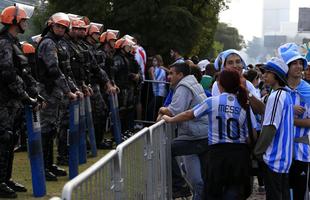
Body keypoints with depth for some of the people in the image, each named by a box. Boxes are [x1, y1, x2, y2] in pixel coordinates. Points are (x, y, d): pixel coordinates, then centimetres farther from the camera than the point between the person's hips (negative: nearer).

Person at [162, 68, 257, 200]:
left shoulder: (211, 102, -3)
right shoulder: (244, 106, -1)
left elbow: (188, 115, 10)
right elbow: (252, 135, -3)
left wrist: (170, 119, 26)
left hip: (217, 152, -1)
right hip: (239, 153, 1)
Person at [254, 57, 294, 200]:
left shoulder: (276, 96, -17)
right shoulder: (287, 95, 10)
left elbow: (270, 128, -18)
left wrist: (257, 152, -11)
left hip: (273, 156, -9)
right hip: (285, 156, 9)